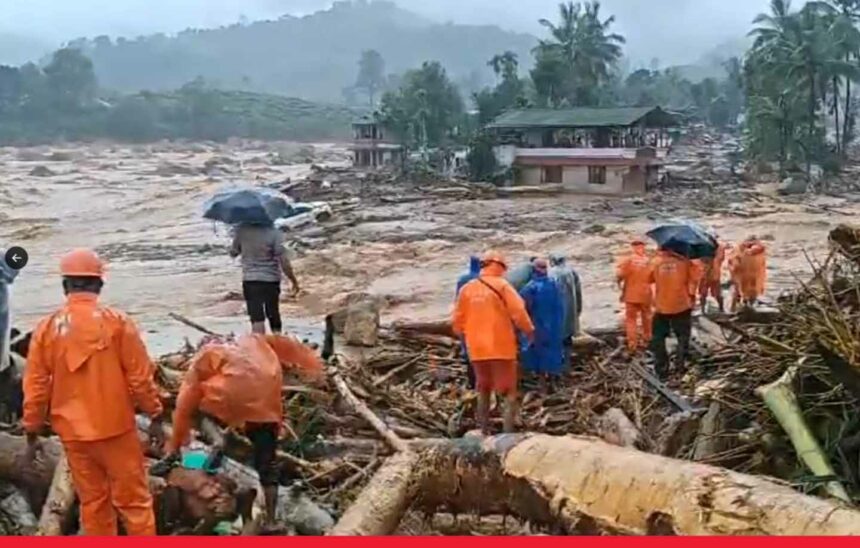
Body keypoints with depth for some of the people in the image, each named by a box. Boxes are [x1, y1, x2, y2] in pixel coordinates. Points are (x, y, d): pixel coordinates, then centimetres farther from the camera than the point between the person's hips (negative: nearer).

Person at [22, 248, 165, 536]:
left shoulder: (47, 328, -3)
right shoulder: (117, 322, -11)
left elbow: (35, 386, 1)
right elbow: (140, 377, -9)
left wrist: (32, 433, 11)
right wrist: (155, 417, 3)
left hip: (73, 433, 3)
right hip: (115, 428, -3)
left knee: (92, 501, 15)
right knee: (133, 500, 7)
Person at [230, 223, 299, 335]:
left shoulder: (241, 231, -6)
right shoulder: (273, 232, -15)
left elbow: (233, 253, 9)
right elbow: (284, 261, -17)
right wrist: (294, 281, -7)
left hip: (250, 280, 1)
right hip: (271, 279, 0)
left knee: (257, 319, -2)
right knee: (274, 316, 18)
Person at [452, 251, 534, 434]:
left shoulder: (466, 289, 5)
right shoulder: (502, 285, -6)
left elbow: (457, 321, 8)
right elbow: (518, 312, -12)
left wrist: (465, 334, 27)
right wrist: (529, 330, 4)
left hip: (477, 349, 4)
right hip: (501, 347, -4)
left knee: (483, 391, 18)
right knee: (510, 392, 3)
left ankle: (485, 434, 21)